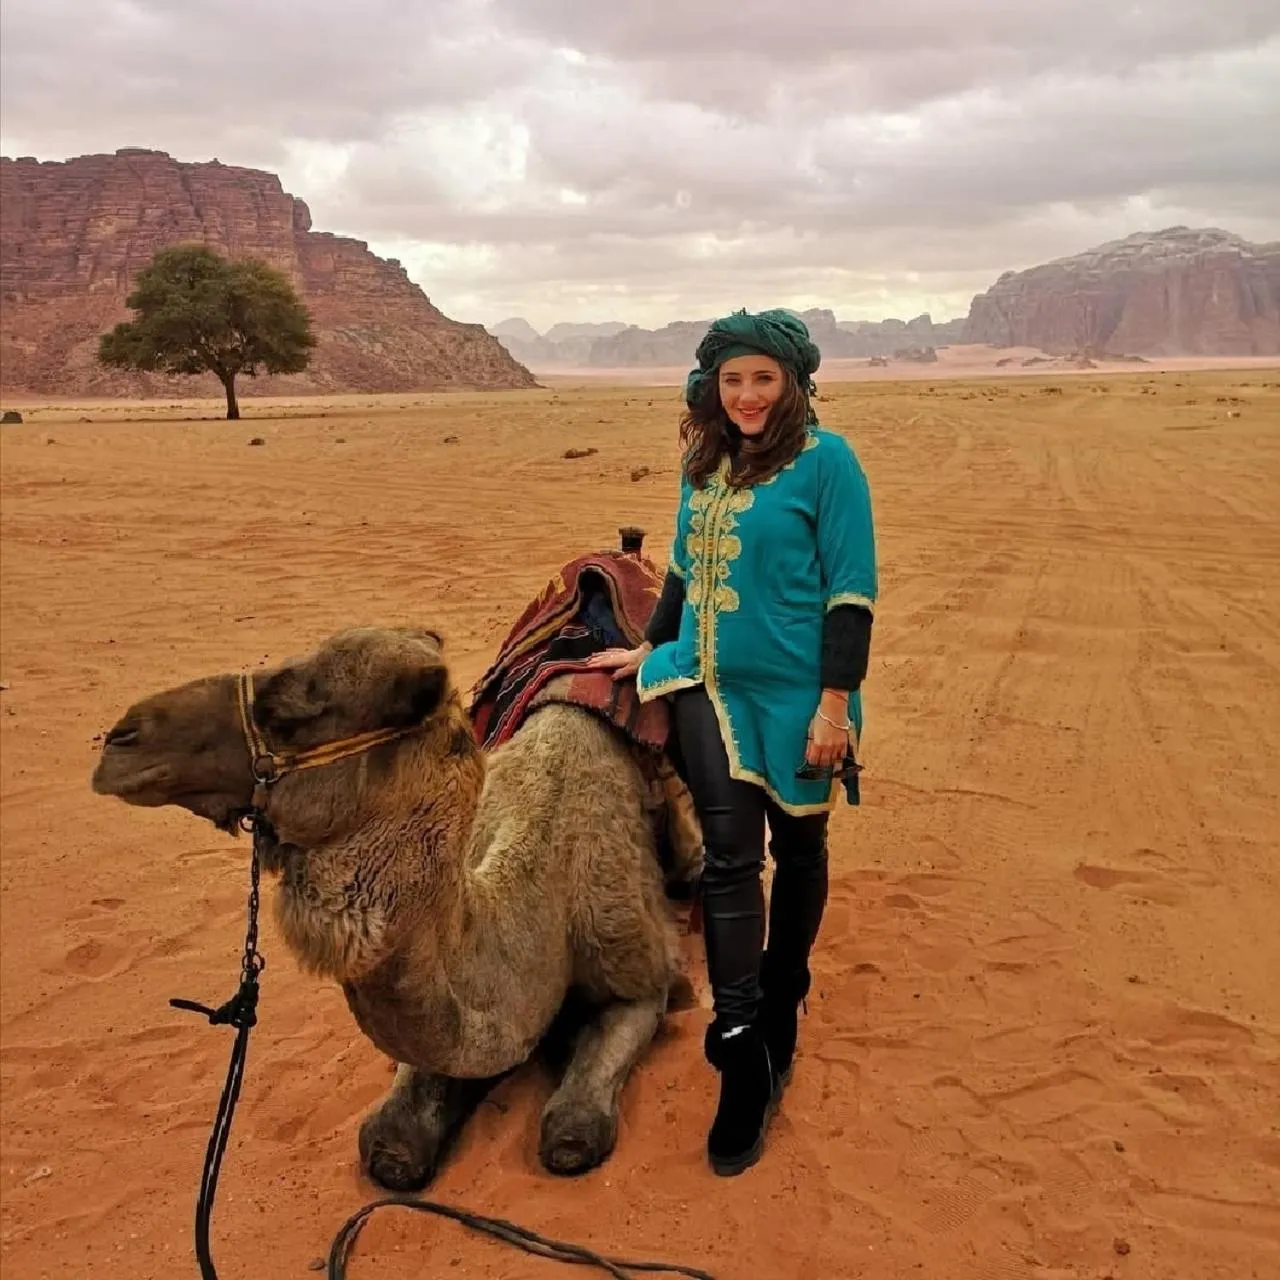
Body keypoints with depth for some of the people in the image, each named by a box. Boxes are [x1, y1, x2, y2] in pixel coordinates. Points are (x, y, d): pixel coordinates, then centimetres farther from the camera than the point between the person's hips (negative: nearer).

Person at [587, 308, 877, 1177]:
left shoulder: (826, 460, -8)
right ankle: (743, 1055, 0)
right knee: (730, 853, -9)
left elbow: (852, 592, -11)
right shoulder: (704, 461, 8)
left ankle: (781, 1015, 35)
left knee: (796, 850, 13)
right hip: (707, 683, 4)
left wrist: (835, 704, -15)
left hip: (792, 692, -3)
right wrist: (650, 648, 19)